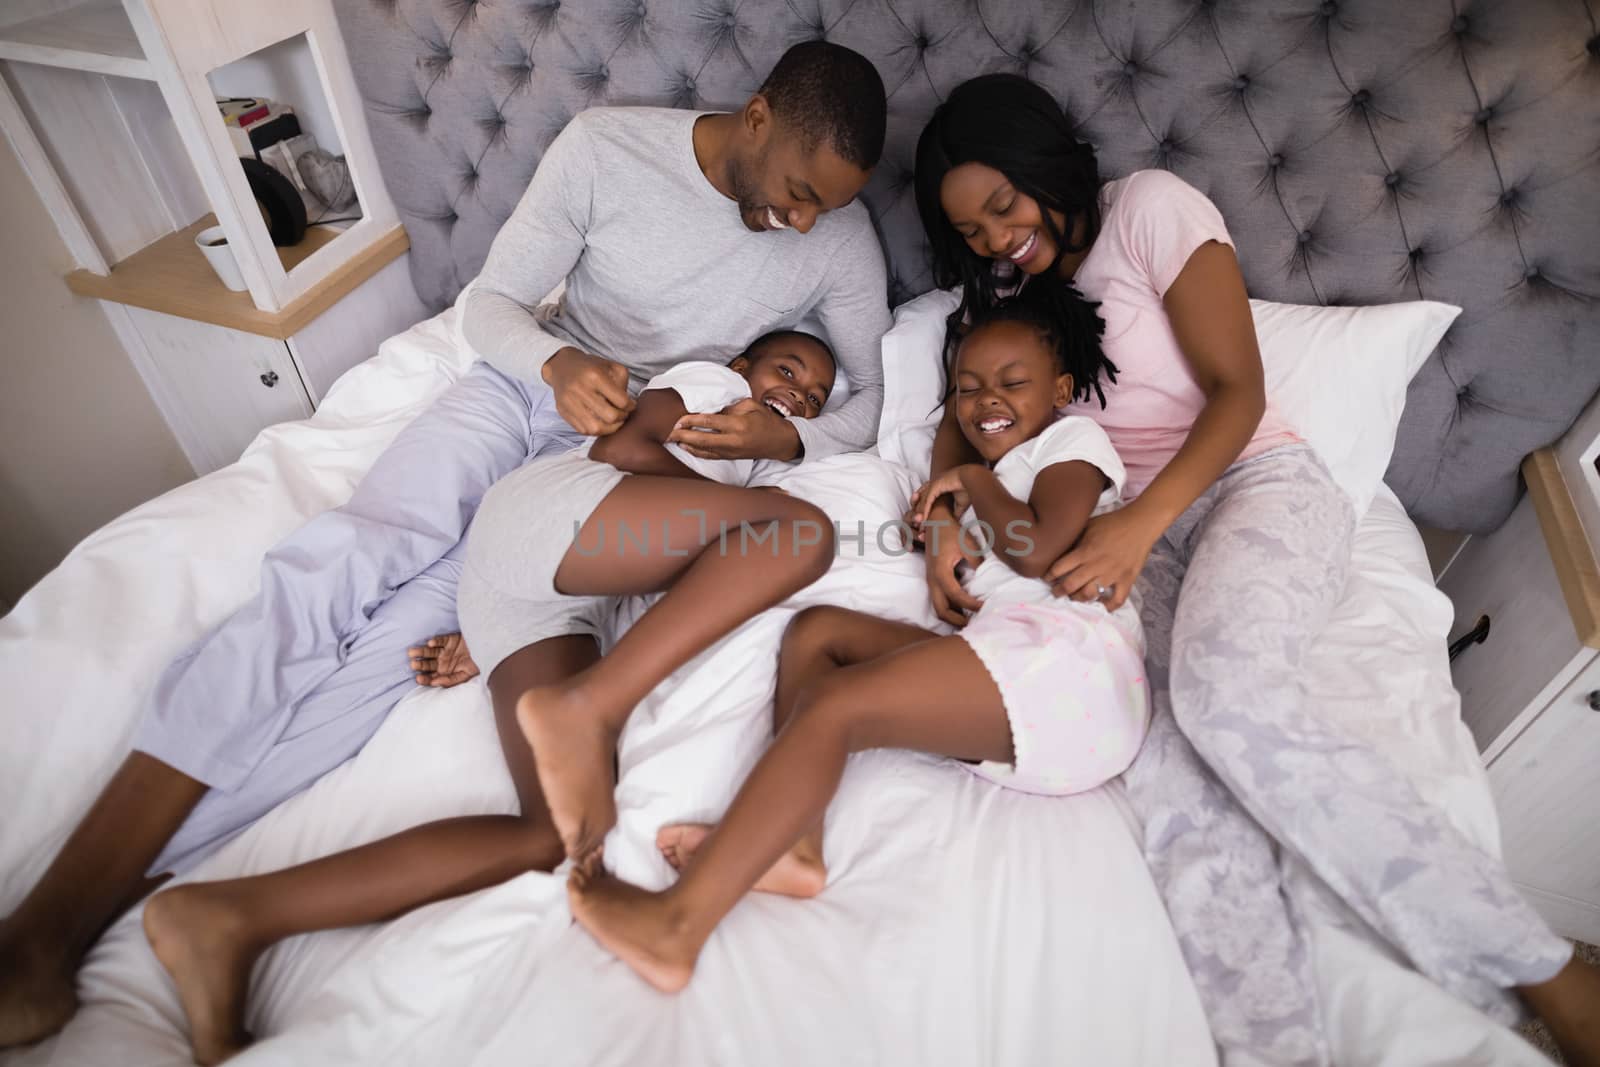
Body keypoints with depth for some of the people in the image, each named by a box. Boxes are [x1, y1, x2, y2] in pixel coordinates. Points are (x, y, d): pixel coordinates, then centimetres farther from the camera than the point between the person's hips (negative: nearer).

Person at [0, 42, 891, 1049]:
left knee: (411, 629, -22)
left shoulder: (842, 236, -5)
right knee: (353, 553, -24)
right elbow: (492, 302, -5)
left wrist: (787, 434, -21)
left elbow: (870, 400, 1)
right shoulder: (604, 147, -9)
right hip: (535, 384, 1)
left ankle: (93, 912, -19)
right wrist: (559, 361, -27)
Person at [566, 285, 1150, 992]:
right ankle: (794, 848, -20)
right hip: (1005, 657, 9)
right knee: (816, 629, 0)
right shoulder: (995, 471, 35)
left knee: (835, 706, -24)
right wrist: (945, 525, 7)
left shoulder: (1074, 437, 10)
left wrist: (974, 479, 3)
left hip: (1067, 657, -9)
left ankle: (678, 924, -26)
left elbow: (1037, 553, -10)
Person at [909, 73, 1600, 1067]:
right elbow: (961, 422, 10)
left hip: (1254, 482, -4)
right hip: (1132, 532, 4)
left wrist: (1141, 521, -21)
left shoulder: (1150, 206, 1)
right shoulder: (1003, 290, 20)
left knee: (1222, 682, -35)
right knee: (1168, 760, -26)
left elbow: (1238, 392, -6)